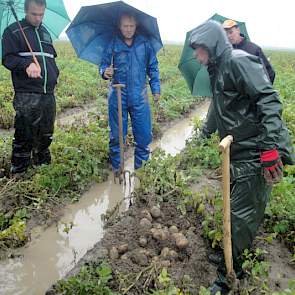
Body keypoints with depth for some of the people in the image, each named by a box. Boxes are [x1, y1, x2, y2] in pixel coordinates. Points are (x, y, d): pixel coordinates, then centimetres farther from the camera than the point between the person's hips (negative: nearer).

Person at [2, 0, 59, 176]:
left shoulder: (45, 32, 20)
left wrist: (54, 75, 12)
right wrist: (26, 64, -25)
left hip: (49, 94, 6)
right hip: (27, 95, -6)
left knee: (46, 135, 11)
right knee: (24, 136, -5)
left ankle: (43, 165, 27)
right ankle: (18, 172, 7)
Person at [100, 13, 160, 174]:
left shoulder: (144, 43, 4)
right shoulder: (112, 44, 1)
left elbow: (153, 67, 9)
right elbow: (103, 65, 5)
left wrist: (156, 89, 6)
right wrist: (105, 72, -18)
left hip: (139, 96, 1)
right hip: (118, 96, -1)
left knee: (144, 133, 4)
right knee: (117, 134, 7)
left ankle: (141, 164, 22)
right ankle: (116, 166, 21)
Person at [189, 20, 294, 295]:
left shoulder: (237, 61, -13)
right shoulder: (219, 69, 17)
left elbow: (269, 100, -23)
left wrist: (270, 148, -29)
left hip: (256, 154, -9)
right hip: (239, 152, 10)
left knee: (242, 215, 1)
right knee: (237, 210, 19)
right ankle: (236, 263, 39)